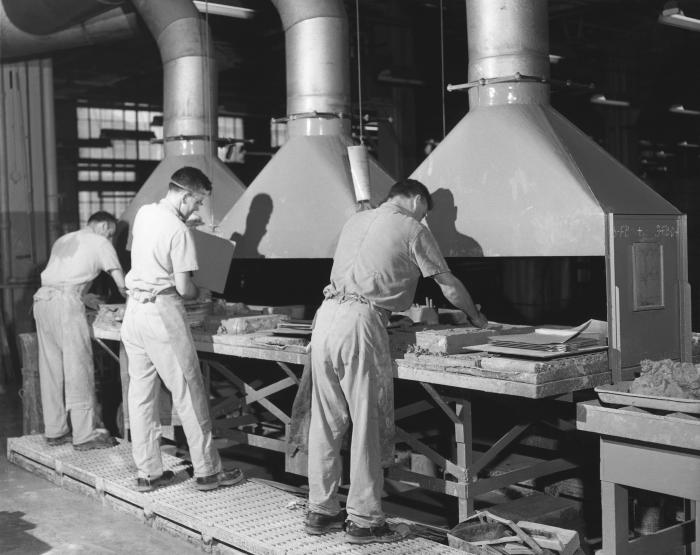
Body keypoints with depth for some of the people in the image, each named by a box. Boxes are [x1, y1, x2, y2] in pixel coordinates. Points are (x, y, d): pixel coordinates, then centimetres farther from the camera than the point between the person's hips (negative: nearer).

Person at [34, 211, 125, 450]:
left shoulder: (63, 240, 27)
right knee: (78, 368, -5)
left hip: (41, 299, 8)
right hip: (66, 303, -7)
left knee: (51, 368, 11)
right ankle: (85, 435, -3)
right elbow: (121, 283, 5)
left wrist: (88, 300, 30)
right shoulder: (100, 243, 7)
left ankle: (54, 431, 17)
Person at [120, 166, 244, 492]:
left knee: (141, 394, 10)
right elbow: (184, 287, -14)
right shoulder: (179, 231, -15)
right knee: (189, 394, 1)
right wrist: (199, 293, 7)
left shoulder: (143, 213, 7)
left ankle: (147, 472, 17)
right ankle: (207, 471, 8)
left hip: (134, 310, 8)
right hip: (162, 313, -8)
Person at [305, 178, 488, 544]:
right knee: (368, 422, -1)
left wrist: (398, 311, 38)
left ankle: (320, 511, 18)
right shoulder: (412, 229, 4)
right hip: (361, 322, -7)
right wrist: (475, 316, 26)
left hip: (327, 315, 7)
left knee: (326, 420, 11)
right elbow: (448, 285, 9)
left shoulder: (356, 221, 23)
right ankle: (364, 521, 3)